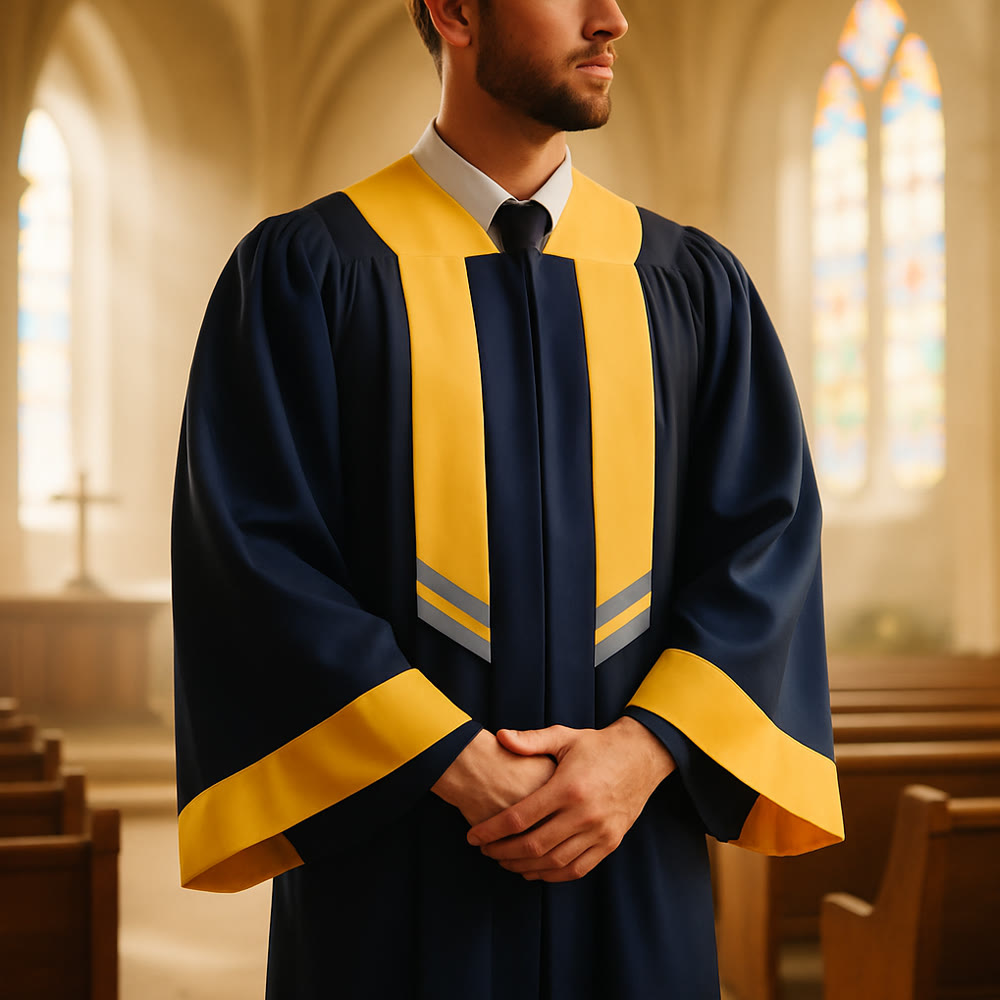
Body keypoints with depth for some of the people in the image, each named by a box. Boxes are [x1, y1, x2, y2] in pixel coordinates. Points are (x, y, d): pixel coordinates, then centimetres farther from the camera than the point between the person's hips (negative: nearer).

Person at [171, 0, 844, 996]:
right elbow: (254, 553, -9)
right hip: (392, 859, -2)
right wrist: (462, 766, -16)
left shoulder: (693, 284, 7)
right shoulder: (302, 272, -3)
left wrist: (643, 749, -13)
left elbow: (766, 538, 1)